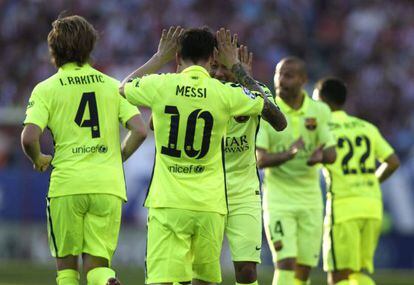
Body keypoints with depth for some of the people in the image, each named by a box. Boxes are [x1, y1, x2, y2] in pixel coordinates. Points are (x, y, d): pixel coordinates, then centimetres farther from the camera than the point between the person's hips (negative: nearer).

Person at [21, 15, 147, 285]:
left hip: (67, 184, -2)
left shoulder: (46, 89, 1)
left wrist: (38, 160, 10)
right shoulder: (112, 86, 10)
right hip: (109, 186, 2)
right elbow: (140, 131, 1)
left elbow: (29, 137, -11)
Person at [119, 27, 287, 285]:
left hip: (167, 204, -1)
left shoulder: (159, 85, -2)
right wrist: (235, 65, 20)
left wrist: (160, 58, 30)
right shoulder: (226, 94, -3)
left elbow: (124, 87, 22)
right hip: (209, 205, 1)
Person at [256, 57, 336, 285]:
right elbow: (260, 159, -15)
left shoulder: (318, 112, 2)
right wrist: (288, 154, -34)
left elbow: (331, 154, -1)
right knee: (286, 263, -16)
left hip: (310, 199, 3)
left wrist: (320, 156, -26)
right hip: (278, 198, -3)